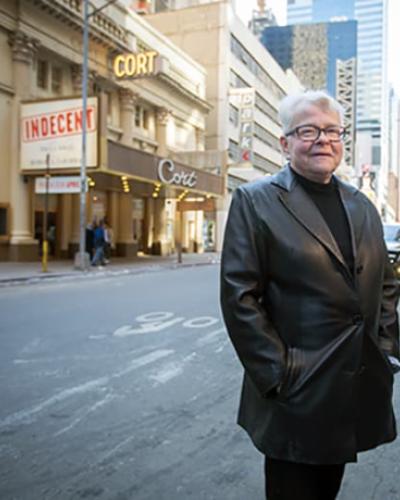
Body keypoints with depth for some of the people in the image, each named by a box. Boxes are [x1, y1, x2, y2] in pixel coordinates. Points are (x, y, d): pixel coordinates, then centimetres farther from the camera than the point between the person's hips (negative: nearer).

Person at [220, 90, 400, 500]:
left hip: (360, 392, 6)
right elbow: (239, 297, -13)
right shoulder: (255, 201, -9)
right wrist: (278, 375, -15)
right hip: (296, 394, -5)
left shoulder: (362, 206, 10)